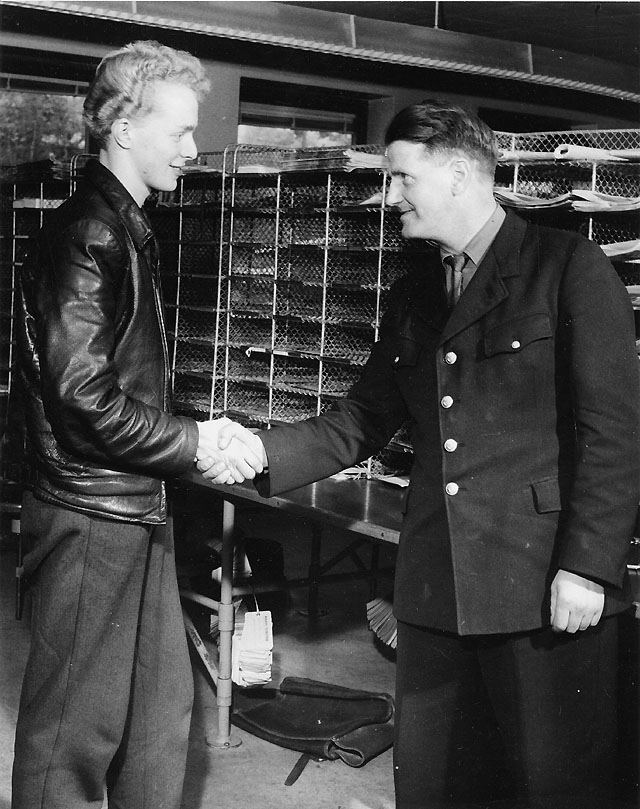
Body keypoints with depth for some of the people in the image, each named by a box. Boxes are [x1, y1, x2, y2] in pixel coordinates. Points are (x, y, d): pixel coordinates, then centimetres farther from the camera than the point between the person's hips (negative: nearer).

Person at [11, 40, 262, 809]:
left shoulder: (127, 229, 14)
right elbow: (82, 394, -23)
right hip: (89, 515, -10)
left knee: (162, 705, 18)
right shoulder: (84, 234, -17)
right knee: (75, 723, 4)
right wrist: (194, 445, -13)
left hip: (135, 510, 10)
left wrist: (197, 433, 3)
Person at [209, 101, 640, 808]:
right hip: (435, 590, 6)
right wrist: (262, 450, -1)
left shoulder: (571, 267, -4)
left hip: (546, 589, -6)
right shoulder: (411, 296, 17)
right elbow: (360, 422, 14)